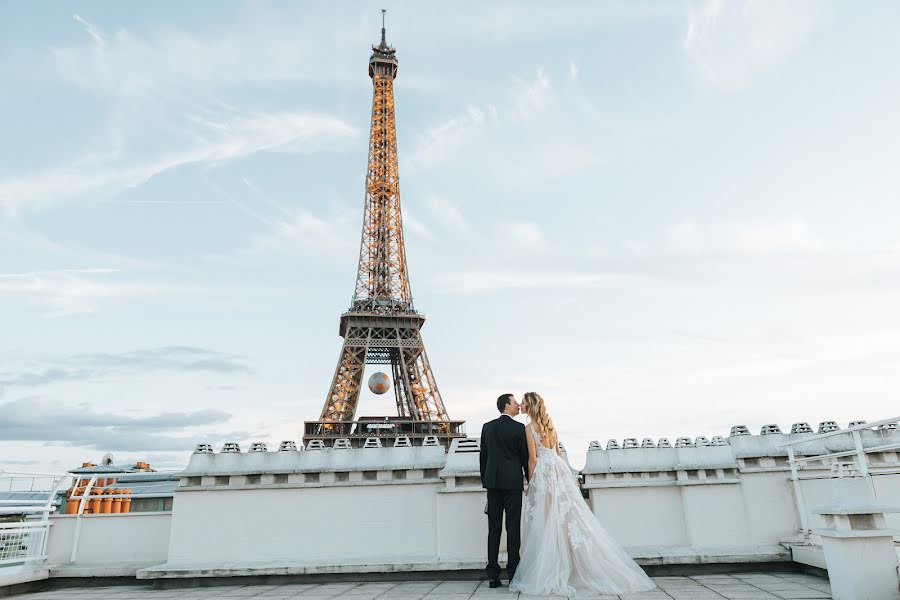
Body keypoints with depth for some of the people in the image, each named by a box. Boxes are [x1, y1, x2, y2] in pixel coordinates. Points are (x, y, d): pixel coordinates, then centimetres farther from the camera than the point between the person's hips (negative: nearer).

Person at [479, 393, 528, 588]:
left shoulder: (487, 427, 8)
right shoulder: (519, 427, -5)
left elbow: (482, 456, 11)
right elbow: (525, 456, -2)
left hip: (492, 481, 4)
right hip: (513, 482, -4)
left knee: (494, 528, 6)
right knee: (513, 527, 1)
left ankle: (493, 575, 7)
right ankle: (513, 573, 2)